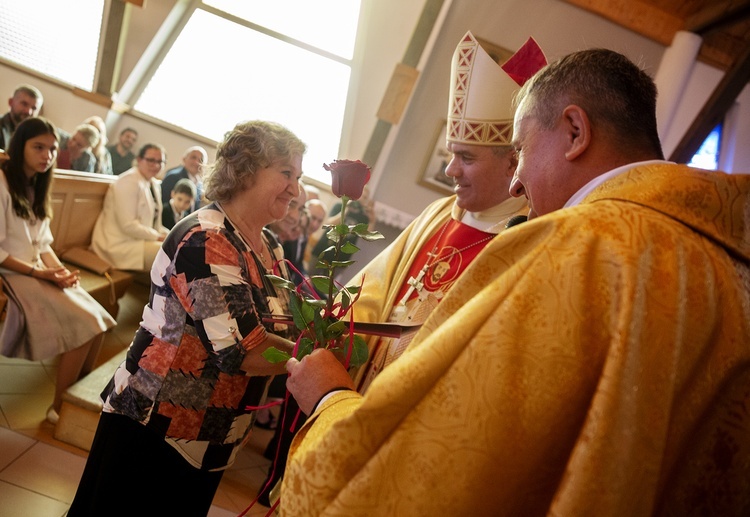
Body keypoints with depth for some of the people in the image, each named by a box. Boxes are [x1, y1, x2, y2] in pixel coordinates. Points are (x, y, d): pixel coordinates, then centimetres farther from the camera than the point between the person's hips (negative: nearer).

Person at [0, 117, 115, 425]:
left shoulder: (36, 187, 17)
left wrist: (59, 269, -4)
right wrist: (39, 272, -19)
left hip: (41, 272, 8)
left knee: (99, 324, -9)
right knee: (85, 326, -20)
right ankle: (59, 408, -7)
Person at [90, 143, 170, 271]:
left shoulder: (155, 185, 12)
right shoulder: (129, 182, -14)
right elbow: (128, 225, -21)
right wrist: (159, 237, -16)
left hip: (138, 239, 9)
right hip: (119, 246, -9)